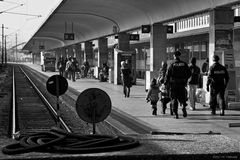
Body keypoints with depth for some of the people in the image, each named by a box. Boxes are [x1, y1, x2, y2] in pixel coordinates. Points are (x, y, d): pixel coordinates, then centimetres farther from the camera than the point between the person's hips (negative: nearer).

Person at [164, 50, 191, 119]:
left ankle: (175, 114, 2)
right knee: (181, 97, 15)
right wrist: (185, 79, 20)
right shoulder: (184, 64, 2)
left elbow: (168, 74, -10)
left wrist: (166, 82, 3)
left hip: (173, 83, -2)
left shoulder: (172, 64, -6)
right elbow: (189, 73, 4)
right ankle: (184, 106, -15)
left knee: (174, 99, 6)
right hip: (182, 83, 2)